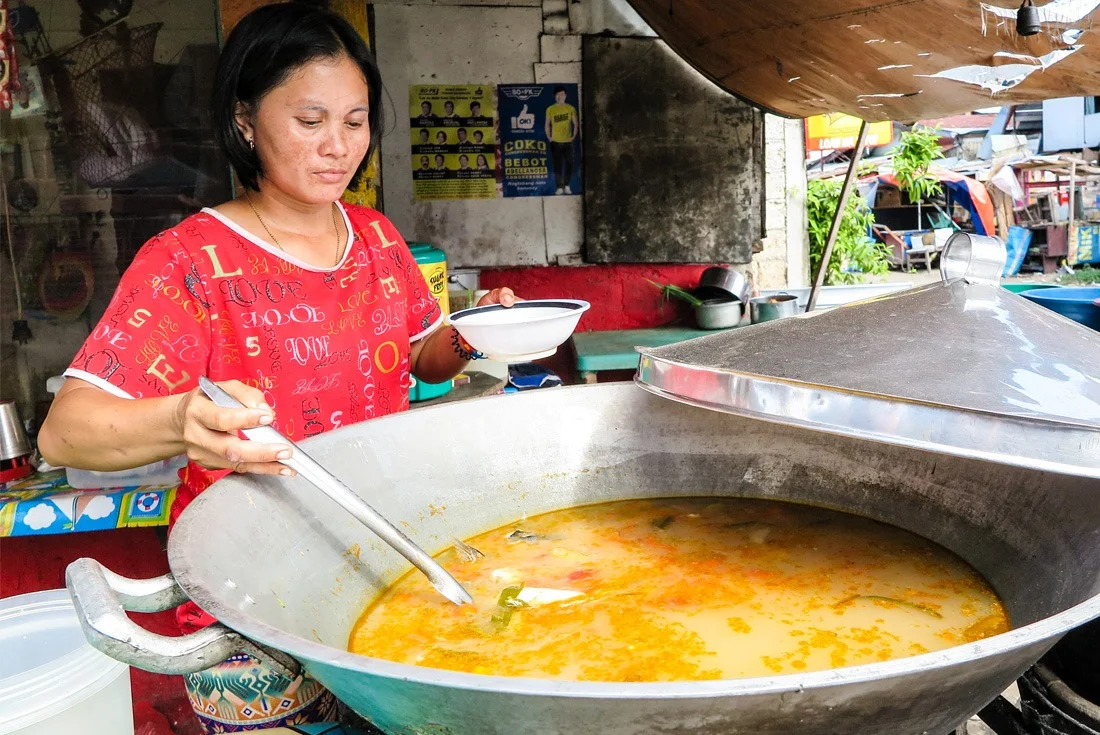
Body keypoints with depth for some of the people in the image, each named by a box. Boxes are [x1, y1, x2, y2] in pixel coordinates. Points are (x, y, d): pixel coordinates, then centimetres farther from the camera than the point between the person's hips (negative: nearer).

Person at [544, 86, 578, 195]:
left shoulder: (571, 108, 0)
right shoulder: (550, 109, -2)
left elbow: (575, 124, 8)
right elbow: (547, 125, 6)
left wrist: (574, 136, 0)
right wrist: (549, 137, -1)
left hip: (568, 141, 1)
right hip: (555, 142, -1)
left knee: (569, 164, 1)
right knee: (557, 165, 0)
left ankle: (567, 186, 15)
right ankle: (560, 187, 6)